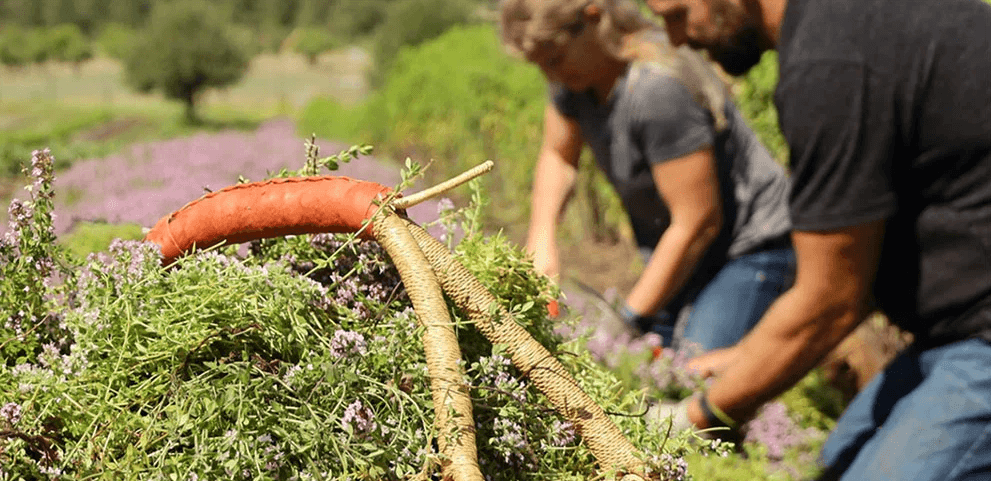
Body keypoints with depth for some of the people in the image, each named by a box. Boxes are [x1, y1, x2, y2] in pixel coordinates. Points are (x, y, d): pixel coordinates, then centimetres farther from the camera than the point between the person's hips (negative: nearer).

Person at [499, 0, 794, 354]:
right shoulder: (575, 70, -6)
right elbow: (557, 156, 11)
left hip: (747, 249, -8)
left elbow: (698, 223, -27)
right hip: (674, 245, 8)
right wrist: (541, 246, -5)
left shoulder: (658, 89, -31)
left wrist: (632, 318, -19)